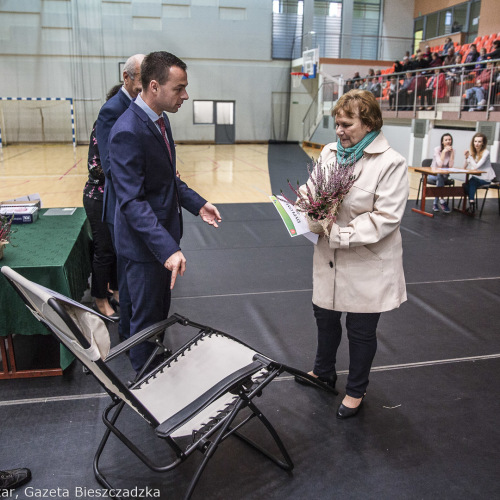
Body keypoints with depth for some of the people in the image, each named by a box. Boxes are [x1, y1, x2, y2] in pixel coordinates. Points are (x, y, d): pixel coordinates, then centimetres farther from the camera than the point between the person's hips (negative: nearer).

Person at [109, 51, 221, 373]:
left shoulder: (160, 119, 6)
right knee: (147, 318, 8)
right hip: (144, 244, -9)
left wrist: (197, 204, 6)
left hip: (163, 234, 10)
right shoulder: (128, 131, -25)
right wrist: (167, 249, -37)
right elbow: (132, 201, -30)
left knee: (161, 311, 24)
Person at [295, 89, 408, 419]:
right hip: (329, 259, 6)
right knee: (325, 316, 23)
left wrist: (339, 234, -27)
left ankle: (356, 391, 35)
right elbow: (311, 188, 12)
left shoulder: (391, 163, -17)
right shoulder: (330, 152, 2)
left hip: (368, 264, -6)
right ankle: (324, 371, 49)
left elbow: (386, 217, -22)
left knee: (361, 330, 11)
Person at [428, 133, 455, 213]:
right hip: (433, 174, -2)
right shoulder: (437, 149, -10)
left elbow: (451, 166, -15)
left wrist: (452, 152, -16)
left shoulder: (452, 150, -2)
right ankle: (442, 201, -29)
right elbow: (440, 164, -23)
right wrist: (444, 151, -23)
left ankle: (435, 204, -17)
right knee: (440, 176, -35)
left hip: (444, 175, 2)